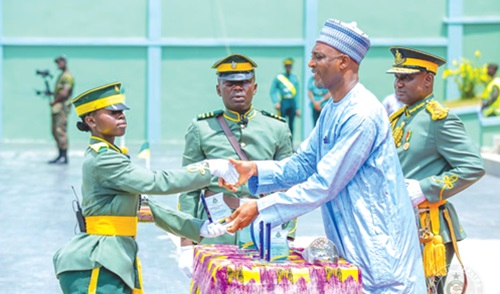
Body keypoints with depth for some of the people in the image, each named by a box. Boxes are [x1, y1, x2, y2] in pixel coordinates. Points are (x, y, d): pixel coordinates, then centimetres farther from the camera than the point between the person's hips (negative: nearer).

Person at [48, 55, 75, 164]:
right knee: (55, 132, 11)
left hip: (62, 107, -10)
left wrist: (54, 101, -11)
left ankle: (64, 157, -12)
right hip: (57, 107, 10)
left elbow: (64, 93, -21)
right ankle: (61, 155, 15)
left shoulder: (67, 76, -13)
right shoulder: (61, 75, 19)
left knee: (60, 131, -12)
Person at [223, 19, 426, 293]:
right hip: (347, 242, 9)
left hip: (376, 247, -9)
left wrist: (260, 208, -21)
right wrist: (255, 170, -6)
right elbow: (303, 164, 10)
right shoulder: (332, 110, 10)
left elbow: (324, 185, -22)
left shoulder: (362, 115, -21)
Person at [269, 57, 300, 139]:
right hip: (283, 103, -3)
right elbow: (272, 92, -1)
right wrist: (276, 102, -17)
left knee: (291, 125, 7)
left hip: (292, 103, 3)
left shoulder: (295, 78, 8)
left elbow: (297, 93, 10)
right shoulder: (278, 78, 0)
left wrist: (297, 108, 7)